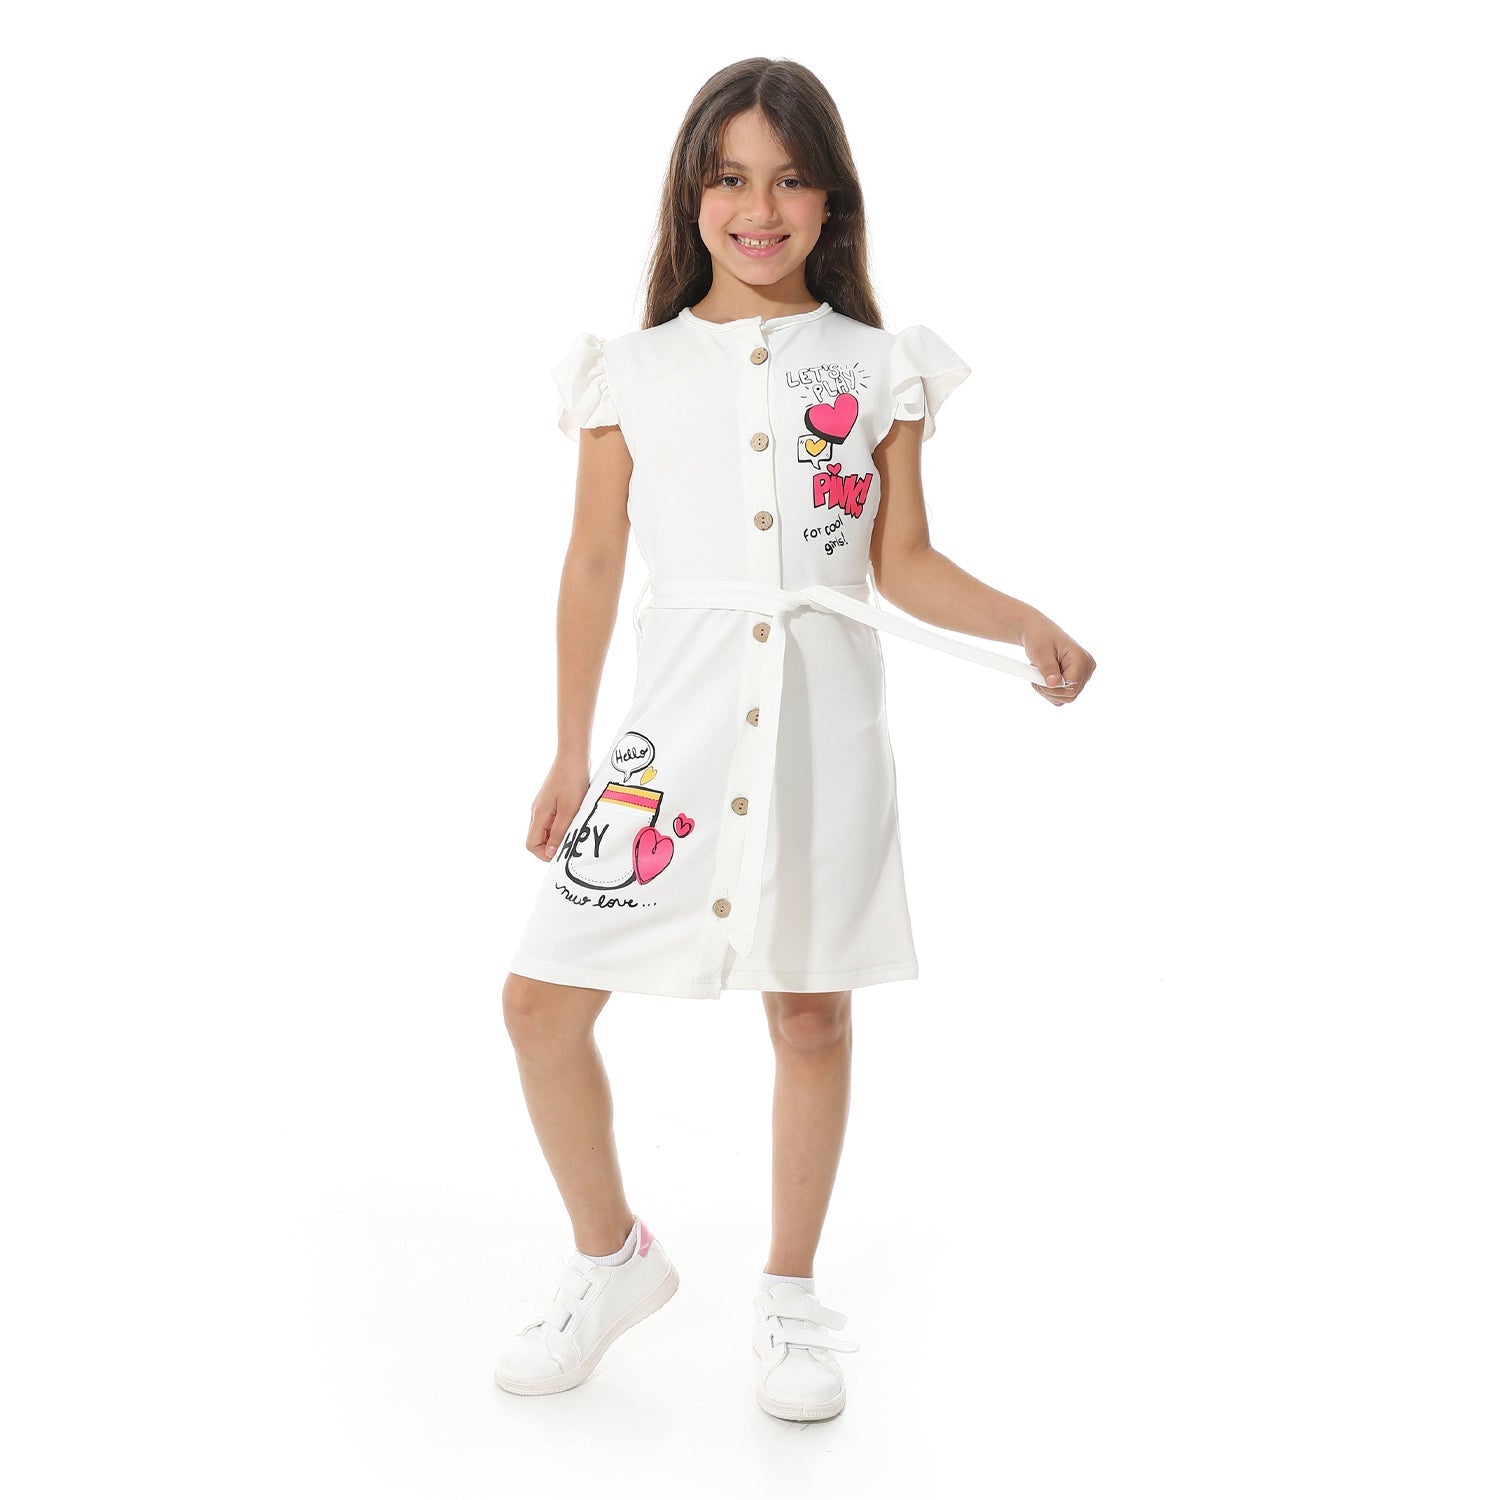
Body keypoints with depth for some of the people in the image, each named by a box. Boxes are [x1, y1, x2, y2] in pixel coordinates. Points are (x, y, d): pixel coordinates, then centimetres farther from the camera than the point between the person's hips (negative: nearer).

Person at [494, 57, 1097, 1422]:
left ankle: (792, 1295, 26)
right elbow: (594, 566, 7)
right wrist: (569, 753, 6)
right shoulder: (634, 371, 7)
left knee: (812, 1010, 6)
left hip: (823, 713, 0)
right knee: (544, 998, -2)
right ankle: (612, 1256, 22)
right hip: (677, 708, 1)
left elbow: (905, 564, 5)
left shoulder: (879, 370, 6)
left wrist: (1029, 628, -12)